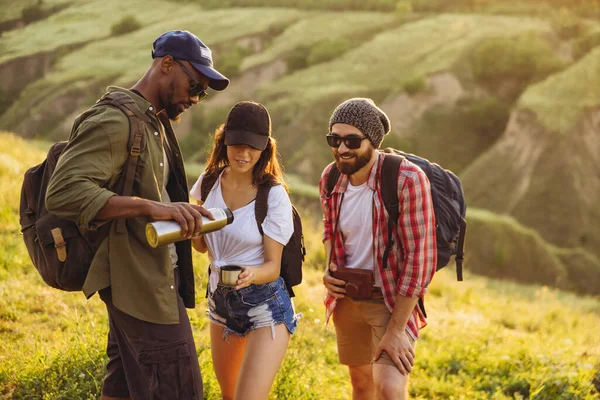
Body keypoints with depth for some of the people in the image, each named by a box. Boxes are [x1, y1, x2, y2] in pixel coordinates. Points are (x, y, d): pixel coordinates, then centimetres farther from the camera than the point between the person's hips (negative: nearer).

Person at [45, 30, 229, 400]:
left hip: (156, 275, 10)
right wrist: (151, 207, -36)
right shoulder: (115, 121, -17)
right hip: (140, 281, -10)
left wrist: (178, 211, 11)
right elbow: (63, 191, -29)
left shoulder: (156, 122, 15)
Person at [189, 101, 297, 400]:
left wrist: (251, 274, -36)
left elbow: (272, 266, -14)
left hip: (265, 305, -6)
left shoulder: (274, 195, -17)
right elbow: (203, 246, 9)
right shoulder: (209, 182, -2)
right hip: (220, 300, 6)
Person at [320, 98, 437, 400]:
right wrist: (330, 271, -3)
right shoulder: (330, 178, -5)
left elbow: (420, 258, -23)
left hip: (394, 299, -6)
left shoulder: (407, 180, -24)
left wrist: (396, 330, -23)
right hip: (347, 296, 6)